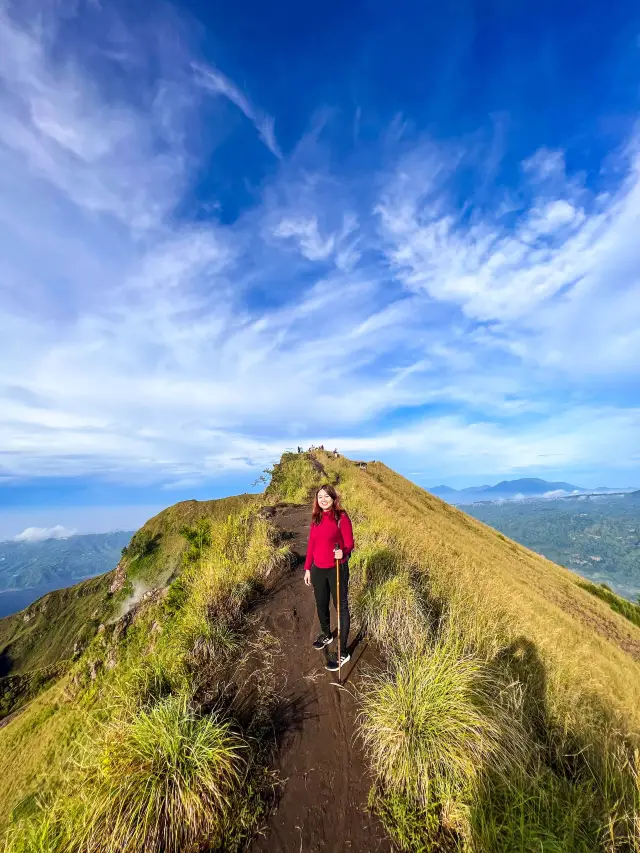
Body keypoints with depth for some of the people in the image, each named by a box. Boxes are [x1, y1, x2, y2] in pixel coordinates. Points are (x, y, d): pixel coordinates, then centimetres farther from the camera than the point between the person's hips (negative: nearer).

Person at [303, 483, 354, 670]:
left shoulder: (341, 517, -14)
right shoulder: (316, 518, 2)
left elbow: (349, 544, -14)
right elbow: (311, 545, 8)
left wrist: (343, 553, -35)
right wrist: (307, 568, 10)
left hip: (337, 569, -6)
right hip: (318, 569, 6)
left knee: (341, 607, 8)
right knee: (321, 605, 22)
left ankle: (343, 653, 24)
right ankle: (326, 635, 49)